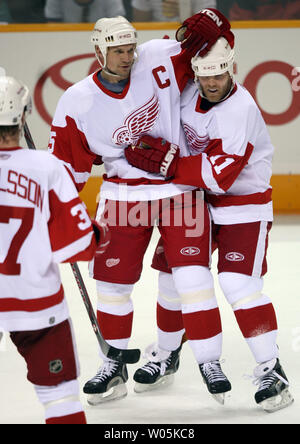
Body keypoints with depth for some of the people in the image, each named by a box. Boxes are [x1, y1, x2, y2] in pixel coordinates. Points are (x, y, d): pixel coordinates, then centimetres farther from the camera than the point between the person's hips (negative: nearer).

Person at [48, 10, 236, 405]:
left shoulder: (157, 60, -11)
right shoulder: (78, 102, -9)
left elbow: (208, 28, -4)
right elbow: (68, 164, -2)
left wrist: (207, 25, -28)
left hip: (180, 187, -1)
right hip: (123, 193, 2)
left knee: (193, 275, -9)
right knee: (113, 280, 6)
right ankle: (114, 366, 23)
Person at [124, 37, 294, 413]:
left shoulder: (240, 111, -27)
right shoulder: (188, 90, -6)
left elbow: (217, 176, -31)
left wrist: (164, 162, -31)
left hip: (243, 204, -7)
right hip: (195, 200, 7)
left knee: (238, 285, -18)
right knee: (172, 272, 11)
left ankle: (270, 369, -12)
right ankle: (167, 353, 31)